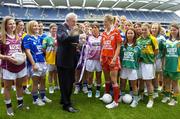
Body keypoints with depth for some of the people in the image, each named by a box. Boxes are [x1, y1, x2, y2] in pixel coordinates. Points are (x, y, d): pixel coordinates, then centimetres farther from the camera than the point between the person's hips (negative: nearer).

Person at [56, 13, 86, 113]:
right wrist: (78, 36, -36)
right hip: (63, 60, -8)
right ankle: (67, 104, 11)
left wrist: (77, 44, -2)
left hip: (71, 60, 8)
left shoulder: (72, 29, 13)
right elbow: (63, 38, -30)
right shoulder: (61, 27, -9)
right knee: (65, 83, 0)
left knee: (70, 81, 15)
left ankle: (64, 100, 32)